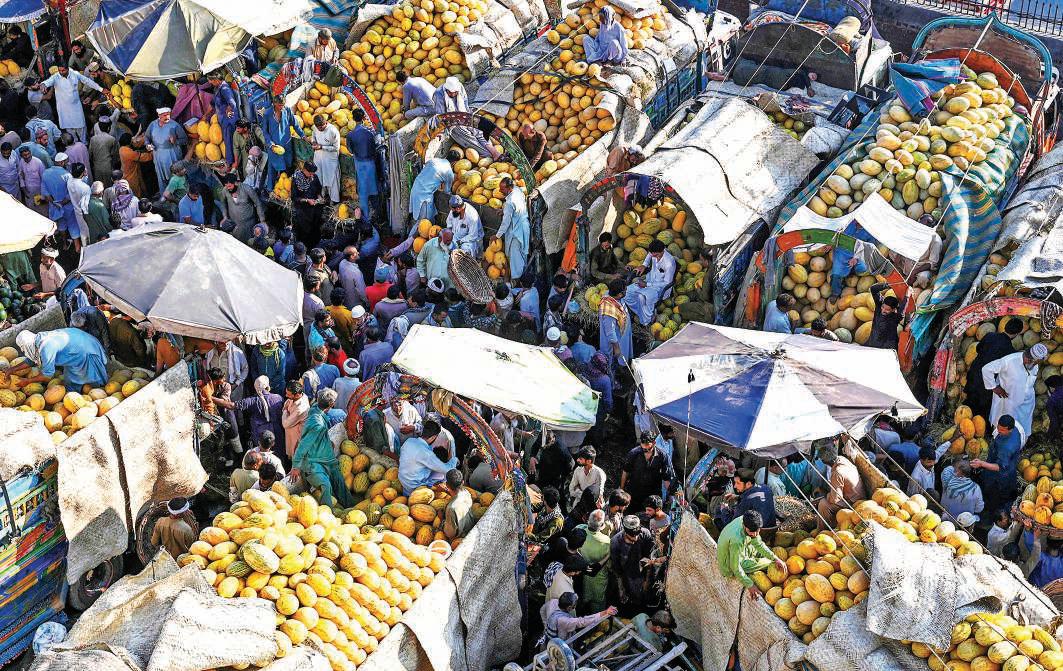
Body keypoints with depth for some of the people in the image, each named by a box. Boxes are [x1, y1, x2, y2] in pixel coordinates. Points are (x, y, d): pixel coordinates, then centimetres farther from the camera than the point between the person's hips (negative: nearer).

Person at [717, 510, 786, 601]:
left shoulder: (747, 522, -17)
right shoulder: (736, 540, -41)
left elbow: (758, 543, -4)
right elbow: (736, 567, -30)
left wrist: (775, 559, -12)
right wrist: (749, 585, -26)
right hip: (729, 568, -8)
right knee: (769, 562, -4)